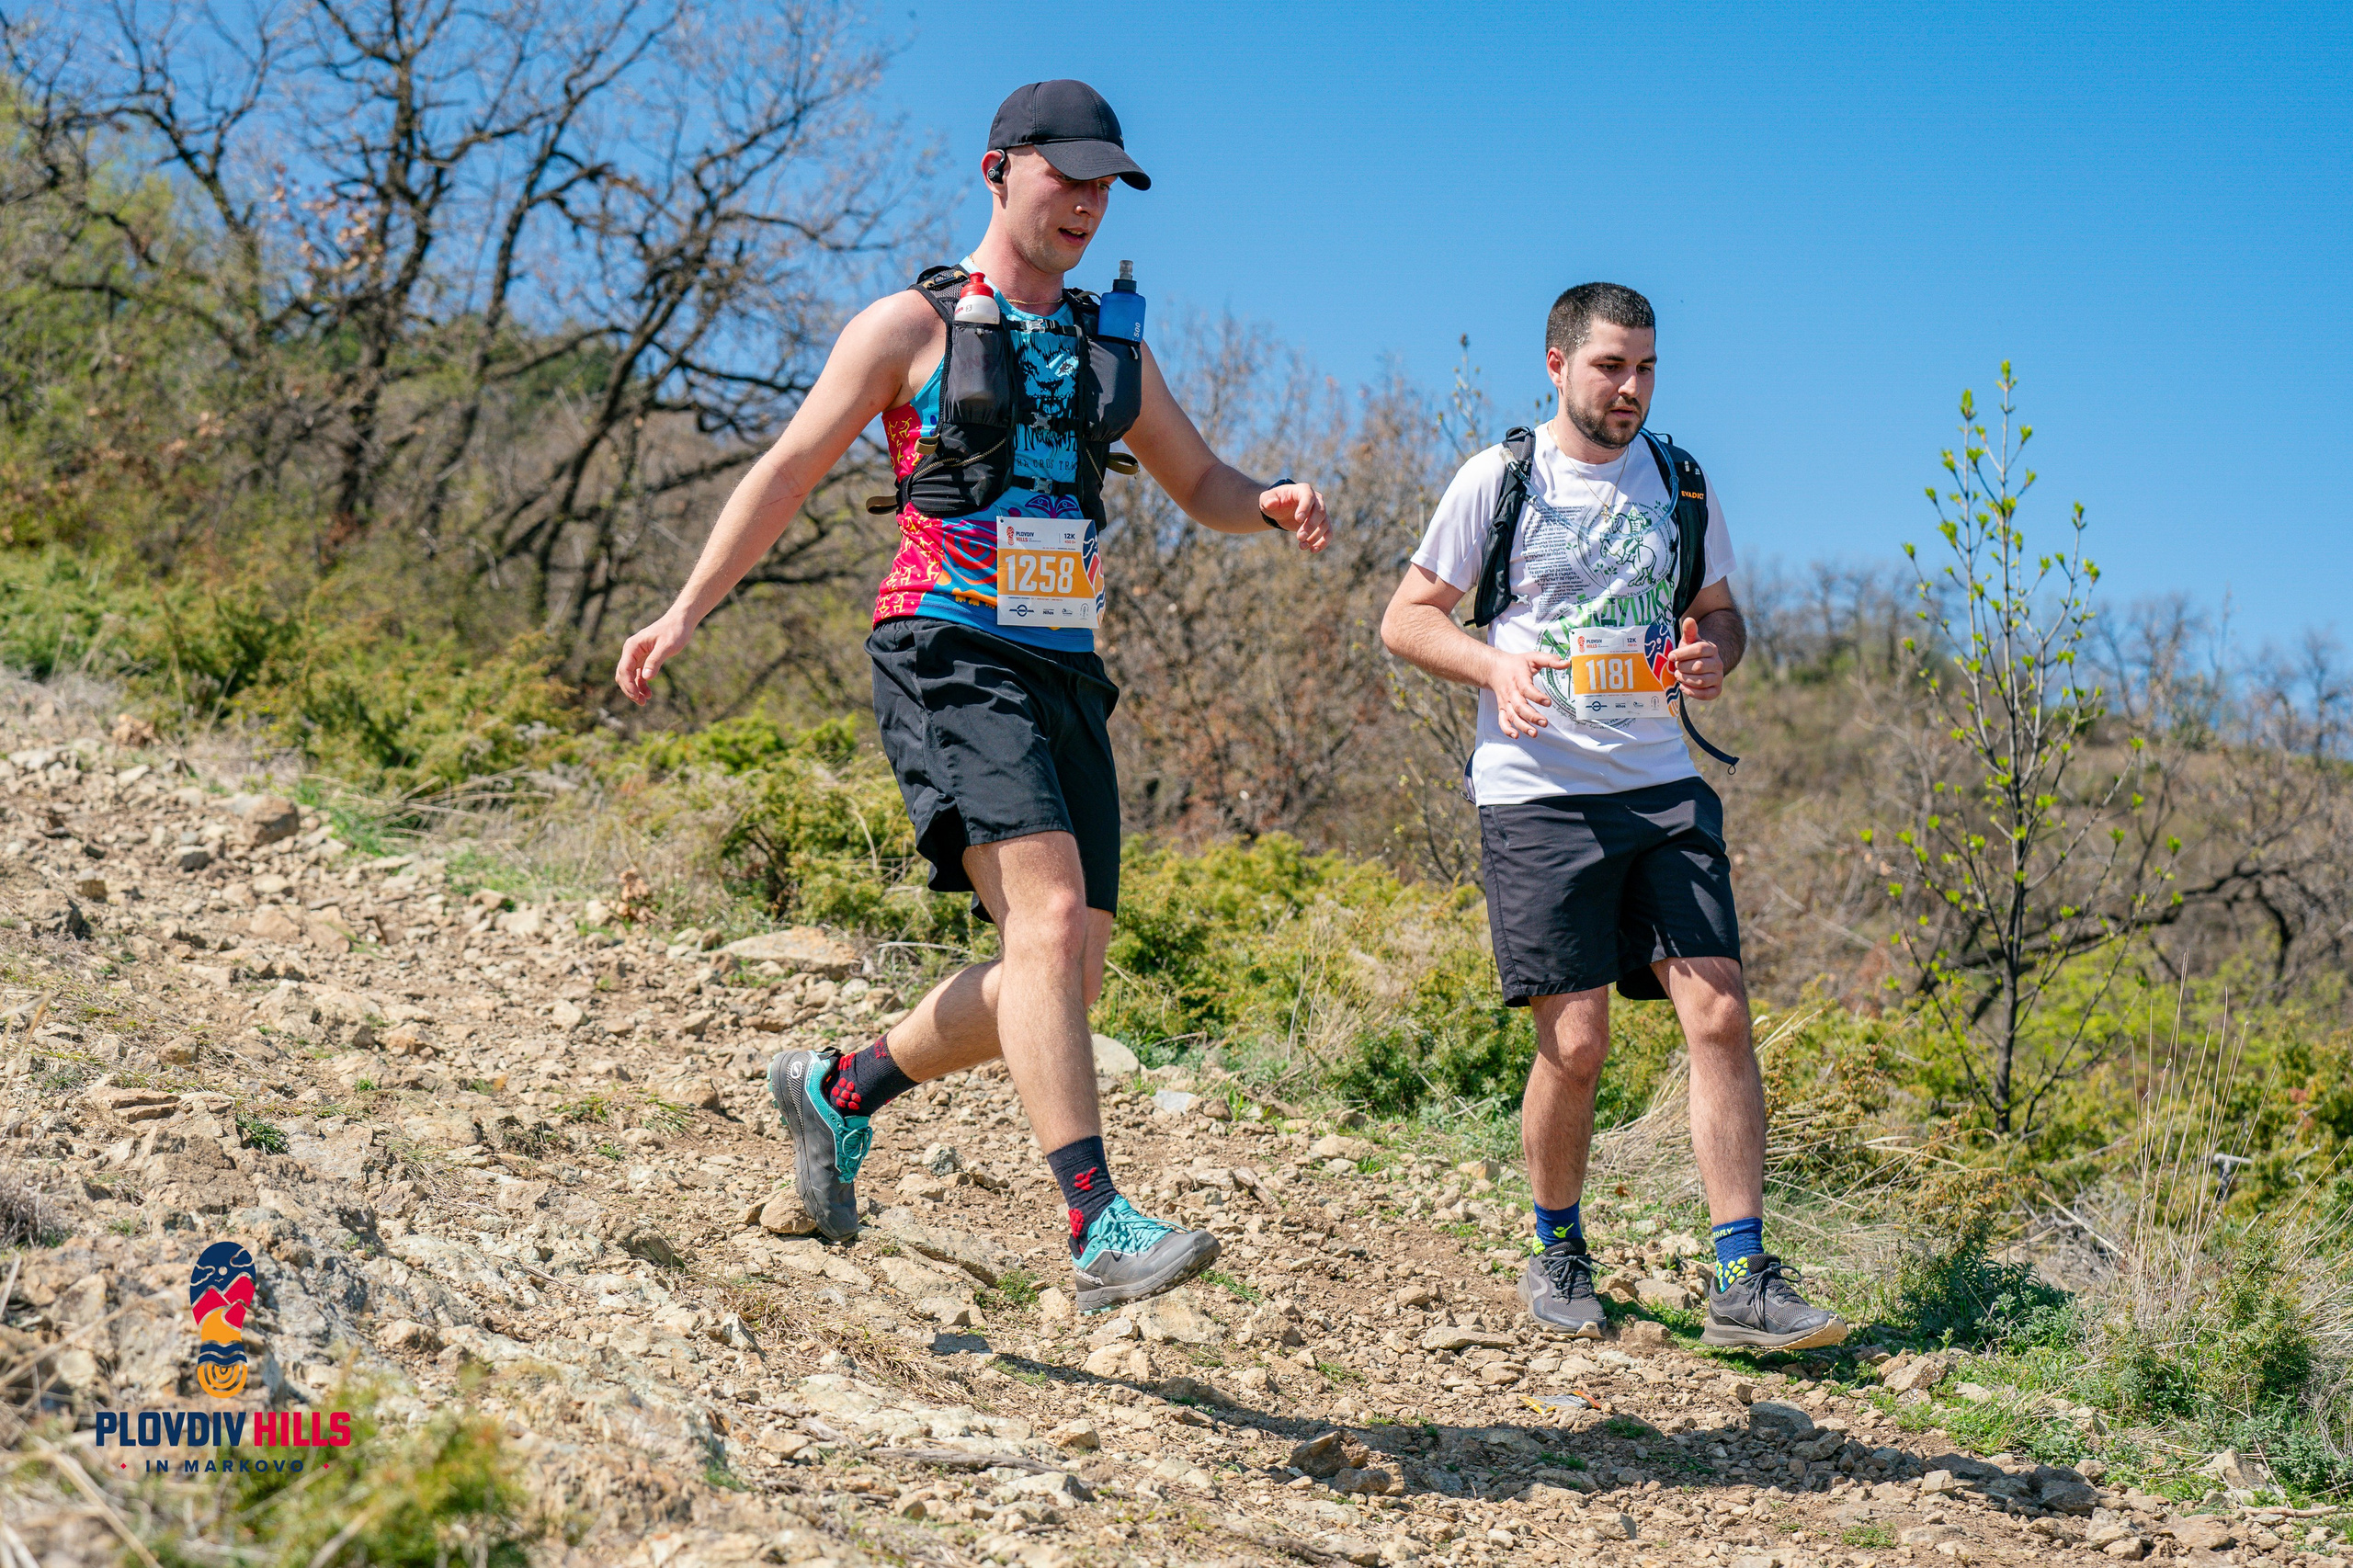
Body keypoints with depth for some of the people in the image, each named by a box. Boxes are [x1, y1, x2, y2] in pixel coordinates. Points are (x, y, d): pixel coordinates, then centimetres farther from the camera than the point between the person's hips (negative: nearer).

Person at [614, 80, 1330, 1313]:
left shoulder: (1113, 349, 19)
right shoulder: (911, 325, 3)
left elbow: (1197, 484, 28)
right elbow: (789, 471, 5)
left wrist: (1270, 506, 4)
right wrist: (686, 611, -1)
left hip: (1064, 671, 7)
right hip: (949, 656, -7)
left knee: (1067, 969, 3)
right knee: (1049, 918, -23)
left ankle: (841, 1090, 25)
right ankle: (1098, 1229, -27)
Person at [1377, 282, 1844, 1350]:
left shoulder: (1679, 481, 12)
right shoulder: (1499, 479, 0)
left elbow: (1720, 611, 22)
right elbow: (1406, 618, 4)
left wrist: (1713, 655, -2)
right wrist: (1493, 665, -16)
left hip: (1662, 787, 4)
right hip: (1538, 793, -3)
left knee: (1717, 1012, -8)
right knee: (1575, 1041, -6)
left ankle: (1741, 1282, -4)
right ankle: (1556, 1254, 18)